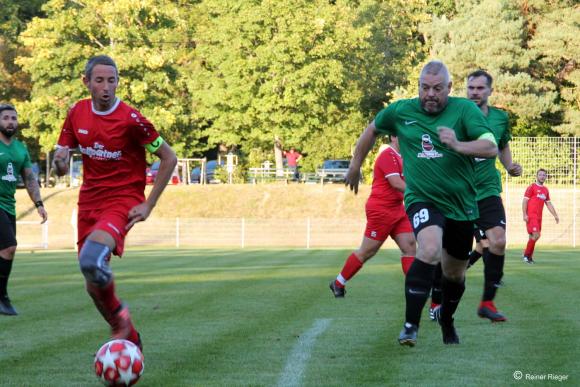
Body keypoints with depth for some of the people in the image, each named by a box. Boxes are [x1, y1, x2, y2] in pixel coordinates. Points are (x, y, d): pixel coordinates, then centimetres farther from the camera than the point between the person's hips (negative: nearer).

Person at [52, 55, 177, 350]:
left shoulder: (130, 119, -14)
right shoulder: (77, 113, 2)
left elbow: (169, 158, -6)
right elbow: (61, 168, 9)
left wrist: (148, 205, -9)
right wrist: (60, 162, -16)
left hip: (123, 201, -6)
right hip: (89, 201, 6)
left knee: (91, 260, -32)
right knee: (94, 285, 7)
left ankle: (119, 317, -6)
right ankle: (130, 339, 28)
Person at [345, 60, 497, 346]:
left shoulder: (465, 109, -6)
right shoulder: (400, 112, 0)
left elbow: (491, 147, -17)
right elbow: (372, 130, 20)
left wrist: (458, 145, -33)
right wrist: (355, 166, 27)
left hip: (462, 205, 2)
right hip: (422, 200, -1)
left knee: (455, 274, 14)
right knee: (430, 250, -31)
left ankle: (446, 321, 45)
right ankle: (410, 326, -28)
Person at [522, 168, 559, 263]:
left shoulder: (545, 190, 17)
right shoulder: (531, 187, -3)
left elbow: (549, 204, 23)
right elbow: (525, 201, -7)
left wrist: (555, 215, 15)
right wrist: (525, 215, -15)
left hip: (539, 217, 7)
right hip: (531, 216, -7)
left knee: (533, 237, 7)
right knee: (536, 235, -17)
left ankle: (529, 257, 14)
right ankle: (526, 255, -7)